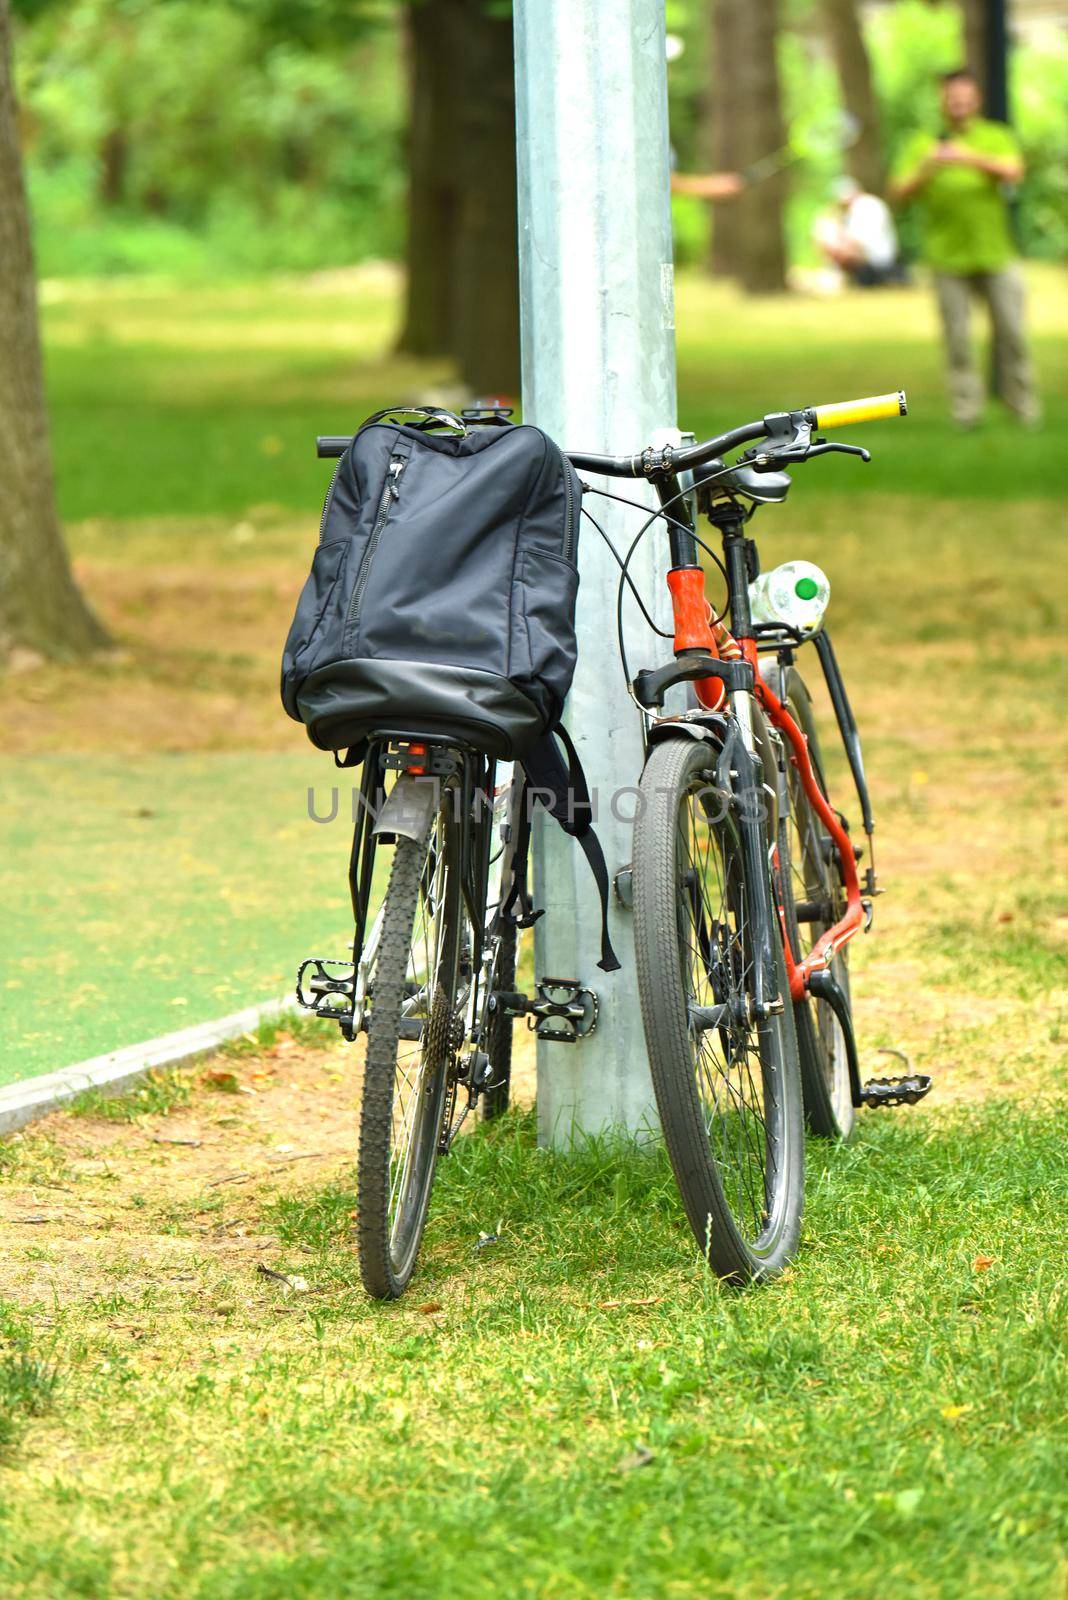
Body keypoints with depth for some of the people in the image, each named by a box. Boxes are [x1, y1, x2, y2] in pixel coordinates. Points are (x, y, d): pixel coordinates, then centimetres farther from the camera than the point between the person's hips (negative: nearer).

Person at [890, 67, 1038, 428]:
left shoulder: (996, 138, 8)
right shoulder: (923, 145, 7)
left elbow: (1013, 171, -12)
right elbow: (900, 192, -2)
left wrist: (972, 158, -27)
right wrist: (928, 169, -20)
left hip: (995, 253, 0)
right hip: (949, 258, 0)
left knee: (1011, 331, 0)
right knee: (957, 337, -3)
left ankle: (1024, 407, 11)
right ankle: (966, 409, 2)